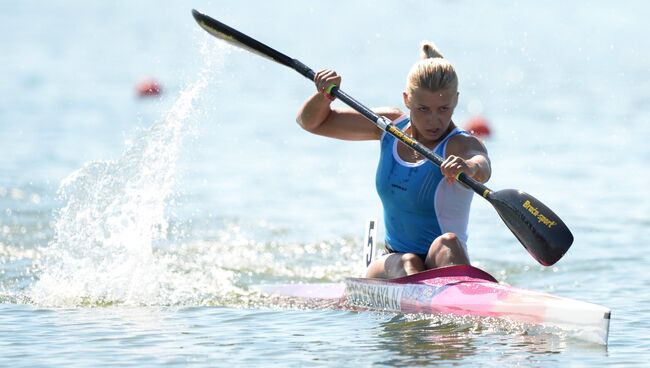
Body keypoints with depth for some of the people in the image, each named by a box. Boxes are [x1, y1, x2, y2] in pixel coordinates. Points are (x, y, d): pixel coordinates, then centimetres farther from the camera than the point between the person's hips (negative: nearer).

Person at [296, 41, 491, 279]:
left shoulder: (461, 146, -12)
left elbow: (482, 168, -39)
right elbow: (311, 123, 14)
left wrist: (469, 167, -64)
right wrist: (324, 96, -9)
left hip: (445, 269, -4)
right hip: (392, 265, 4)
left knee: (447, 243, -38)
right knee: (406, 263, -31)